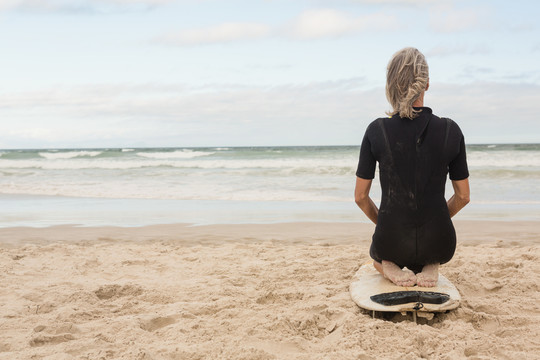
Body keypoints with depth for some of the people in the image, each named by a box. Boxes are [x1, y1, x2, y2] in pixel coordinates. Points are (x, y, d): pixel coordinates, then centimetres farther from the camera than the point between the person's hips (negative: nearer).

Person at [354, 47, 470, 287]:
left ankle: (390, 267, 2)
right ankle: (429, 266, 4)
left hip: (392, 241, 0)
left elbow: (360, 196, -3)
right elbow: (463, 196, 2)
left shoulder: (377, 131, -10)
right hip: (439, 243, 1)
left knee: (378, 254, 38)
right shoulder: (451, 131, -7)